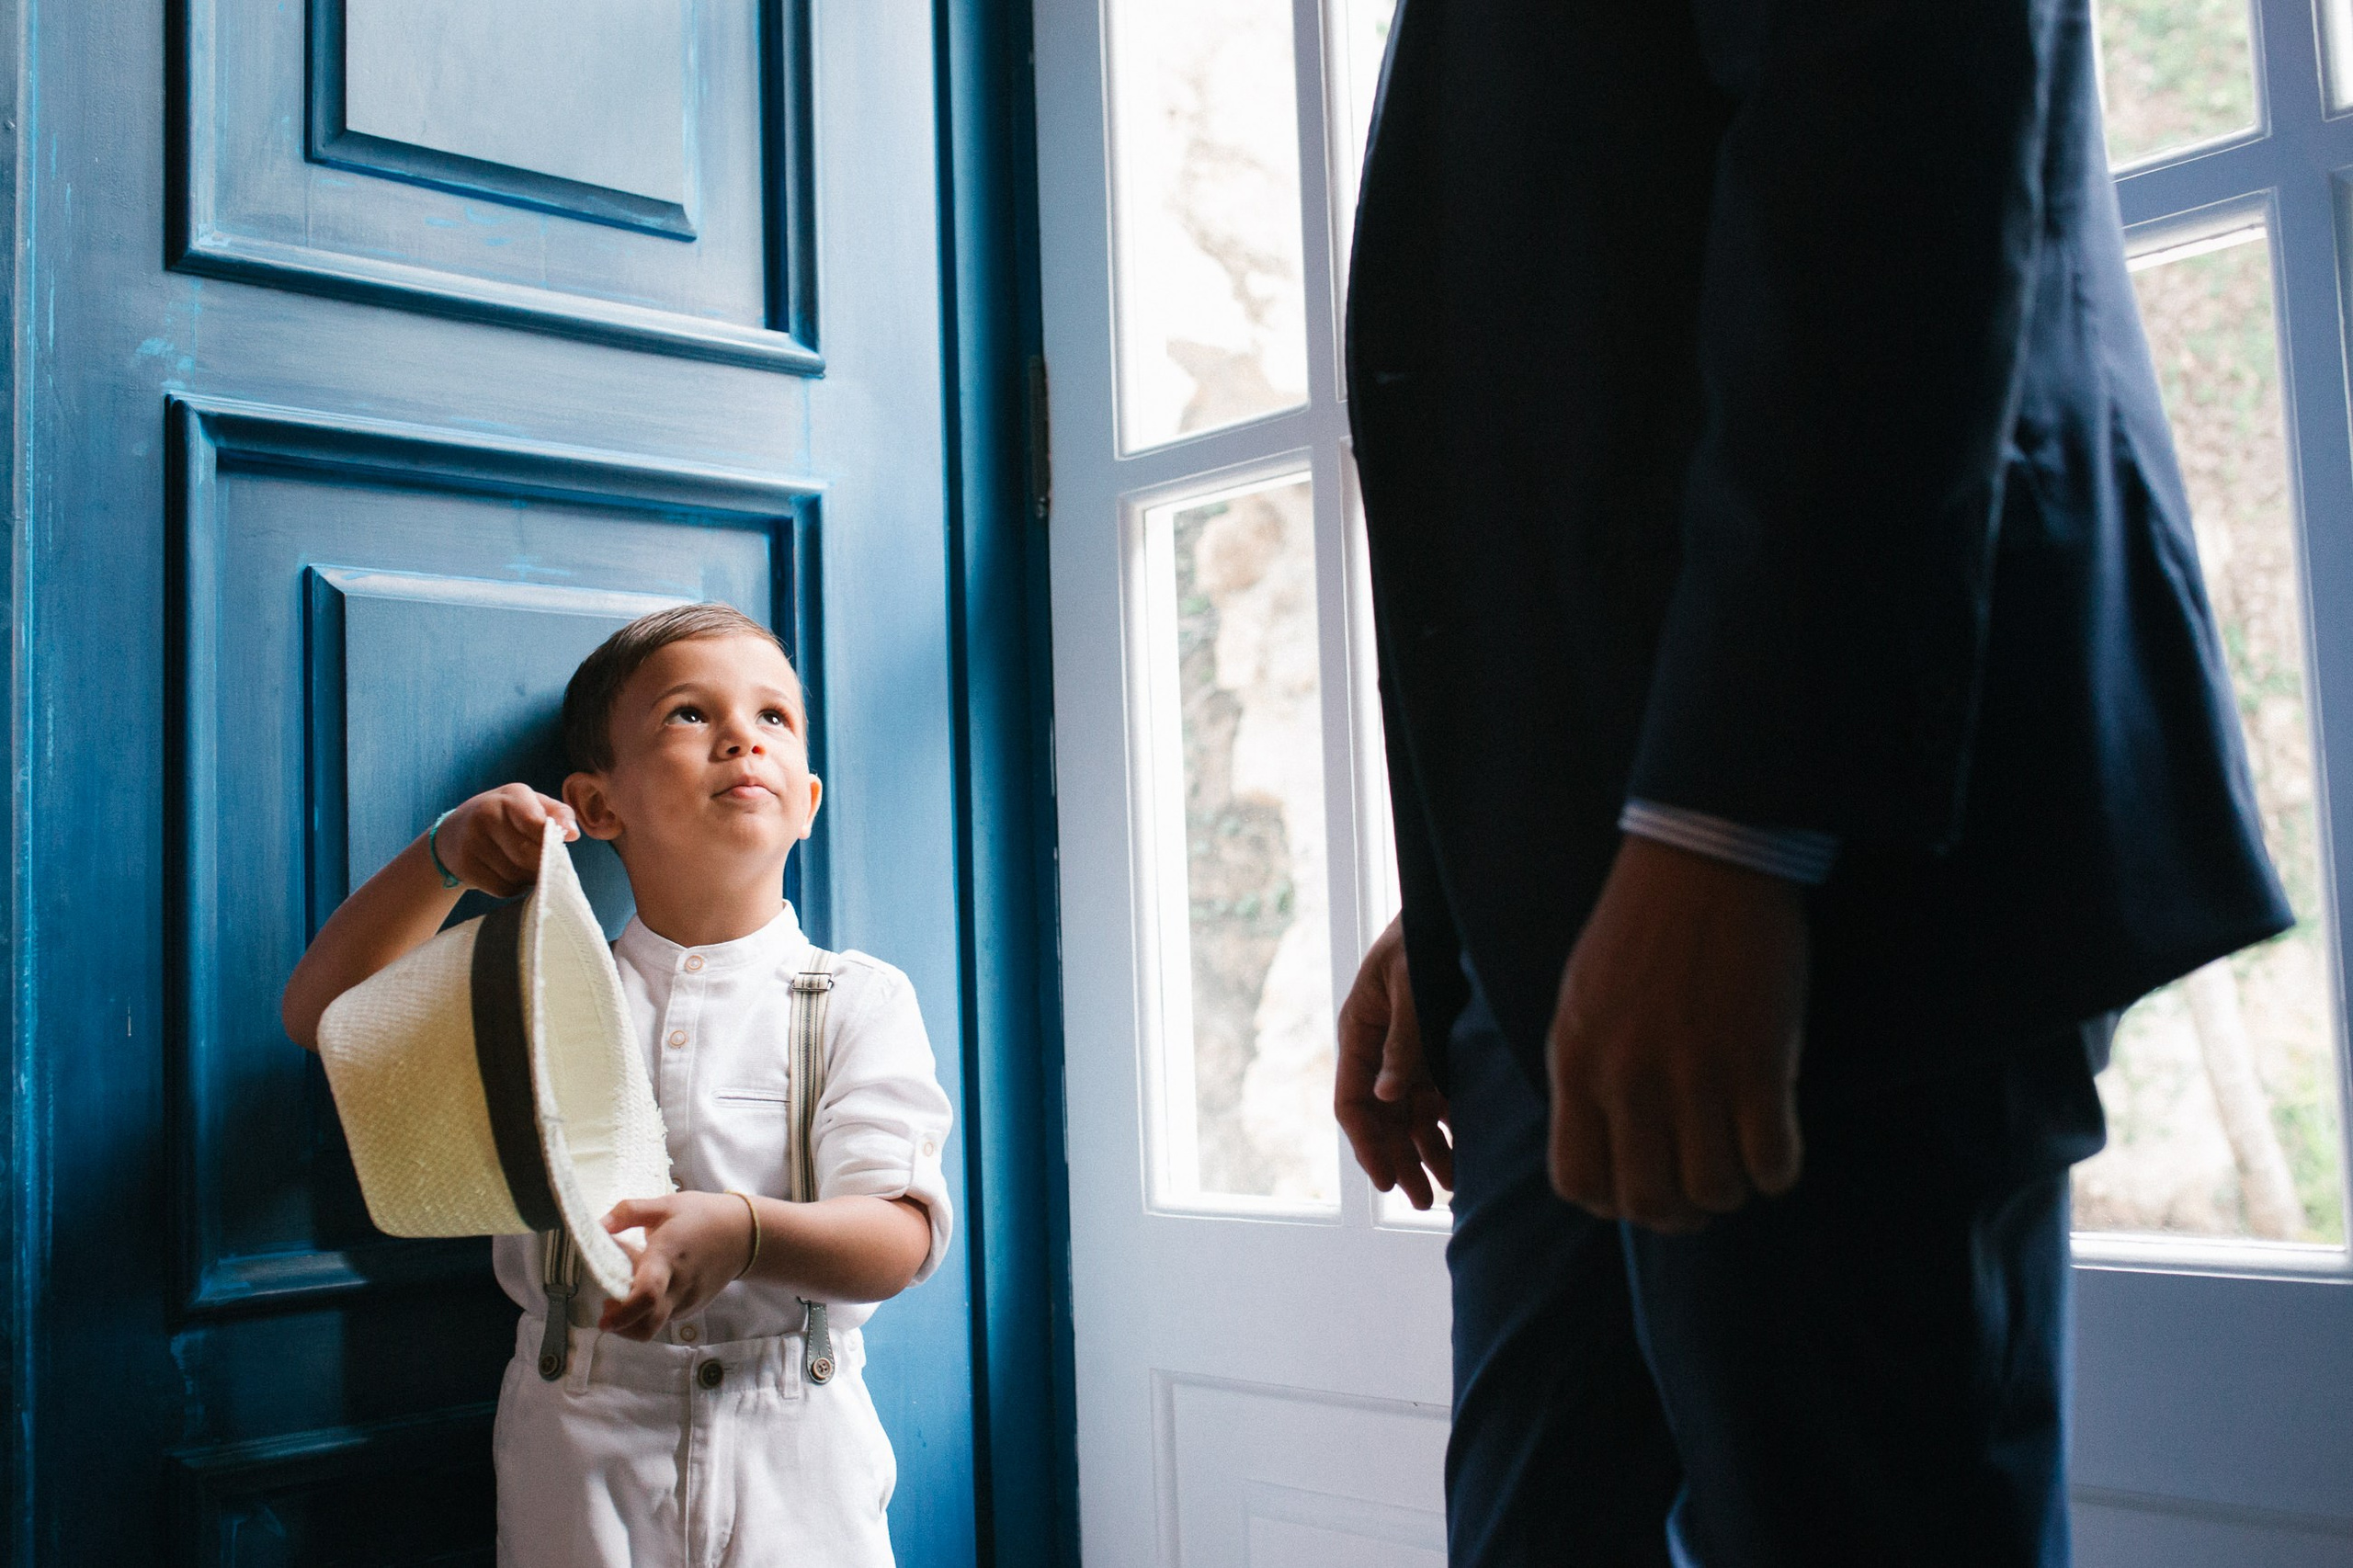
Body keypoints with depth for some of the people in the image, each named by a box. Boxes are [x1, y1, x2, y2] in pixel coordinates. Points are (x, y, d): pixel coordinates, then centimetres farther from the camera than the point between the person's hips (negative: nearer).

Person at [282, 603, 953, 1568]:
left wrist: (742, 1233, -32)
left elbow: (901, 1235, -11)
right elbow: (323, 1012, 2)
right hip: (578, 1446, 1)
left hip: (792, 1462, -1)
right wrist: (444, 857, -13)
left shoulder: (859, 1000, -2)